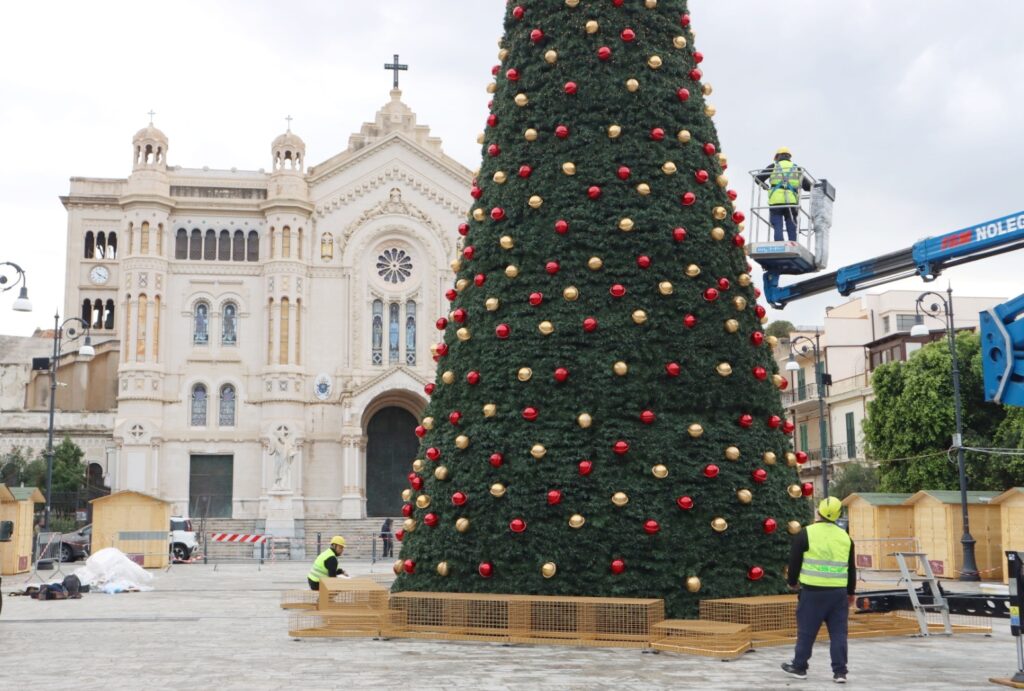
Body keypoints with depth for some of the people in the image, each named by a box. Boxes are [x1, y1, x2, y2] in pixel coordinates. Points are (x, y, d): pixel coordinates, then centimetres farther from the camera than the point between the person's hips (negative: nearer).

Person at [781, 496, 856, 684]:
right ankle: (840, 671, 7)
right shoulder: (845, 536, 6)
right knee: (838, 632, 8)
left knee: (806, 630, 7)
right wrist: (851, 592, 25)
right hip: (839, 591, 3)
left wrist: (792, 582, 17)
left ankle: (799, 667, 17)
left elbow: (795, 561, 0)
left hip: (813, 591, -3)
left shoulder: (806, 534, -6)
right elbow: (851, 568, 14)